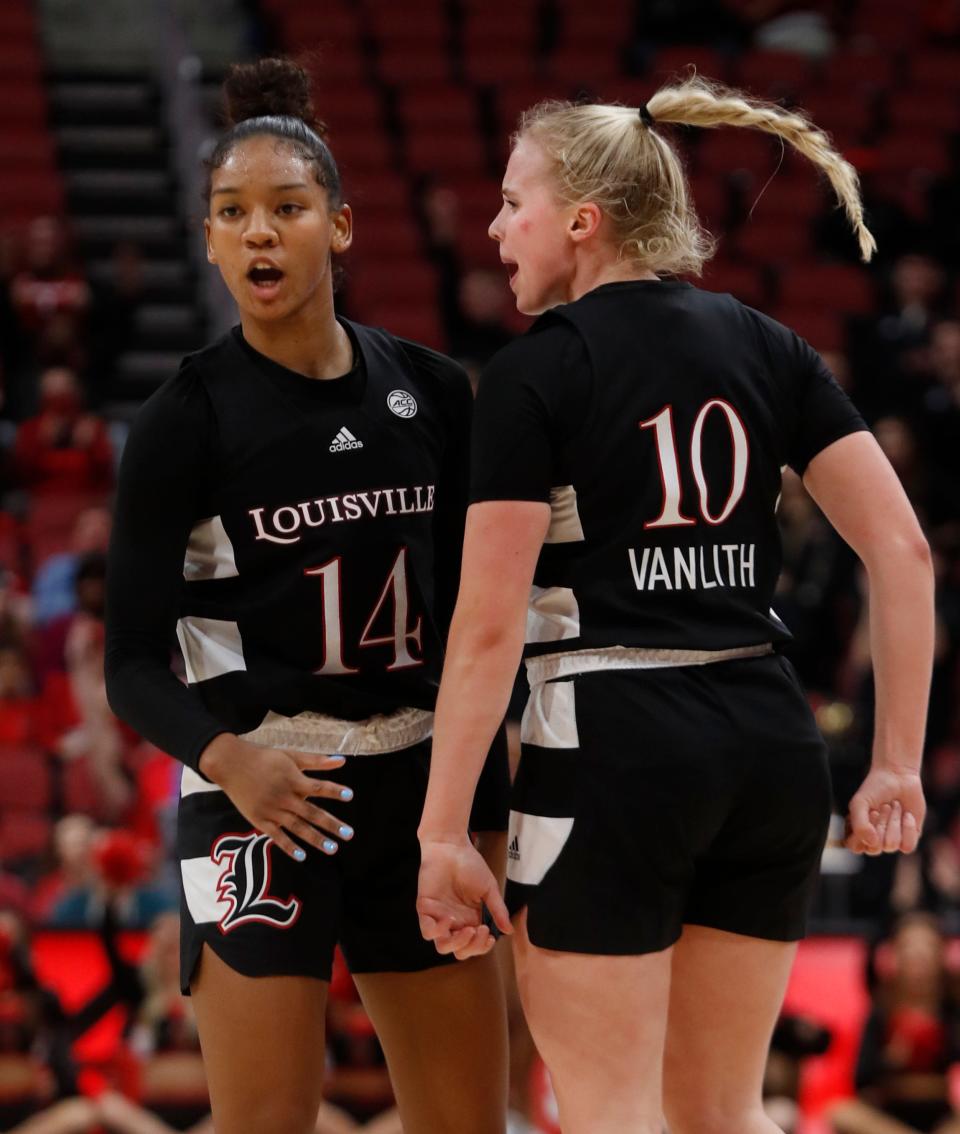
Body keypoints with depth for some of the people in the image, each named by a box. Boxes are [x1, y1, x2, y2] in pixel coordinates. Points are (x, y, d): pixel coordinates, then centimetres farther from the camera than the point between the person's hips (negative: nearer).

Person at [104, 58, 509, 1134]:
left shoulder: (431, 391, 5)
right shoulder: (188, 415, -7)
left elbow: (470, 618, 13)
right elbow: (133, 661, -9)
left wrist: (485, 814, 10)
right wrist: (226, 758, -27)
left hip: (420, 786, 4)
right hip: (264, 794, -4)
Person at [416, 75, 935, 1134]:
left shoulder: (533, 373, -6)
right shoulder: (763, 346, 10)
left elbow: (489, 622, -11)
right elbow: (901, 547, 3)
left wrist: (441, 832, -8)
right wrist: (897, 761, 6)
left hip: (611, 751, -6)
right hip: (770, 746, 6)